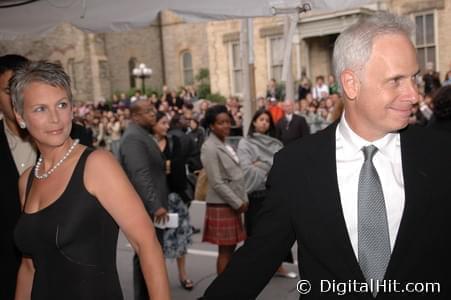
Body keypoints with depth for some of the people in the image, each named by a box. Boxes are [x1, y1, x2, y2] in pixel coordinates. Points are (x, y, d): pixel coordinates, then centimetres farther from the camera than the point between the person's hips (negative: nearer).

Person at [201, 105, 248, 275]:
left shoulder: (225, 145, 13)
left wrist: (243, 199, 6)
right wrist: (238, 203, -14)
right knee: (225, 251, -3)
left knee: (231, 248, 13)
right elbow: (217, 183, -19)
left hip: (232, 204, 9)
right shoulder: (210, 148, -14)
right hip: (222, 205, -9)